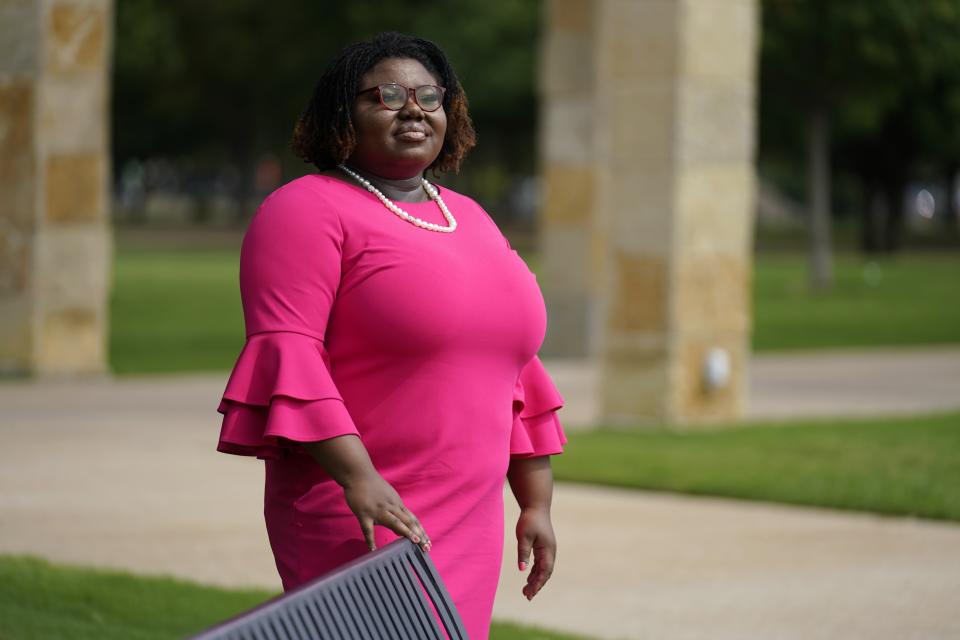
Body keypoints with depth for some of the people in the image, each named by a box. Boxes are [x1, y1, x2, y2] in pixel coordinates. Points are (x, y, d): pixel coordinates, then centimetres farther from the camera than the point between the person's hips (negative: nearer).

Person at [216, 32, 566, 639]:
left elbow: (516, 376, 22)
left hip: (470, 522, 7)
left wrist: (537, 505, 16)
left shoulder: (470, 219, 19)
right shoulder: (308, 211, -4)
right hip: (357, 522, -7)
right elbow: (286, 352, -16)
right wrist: (359, 478, -26)